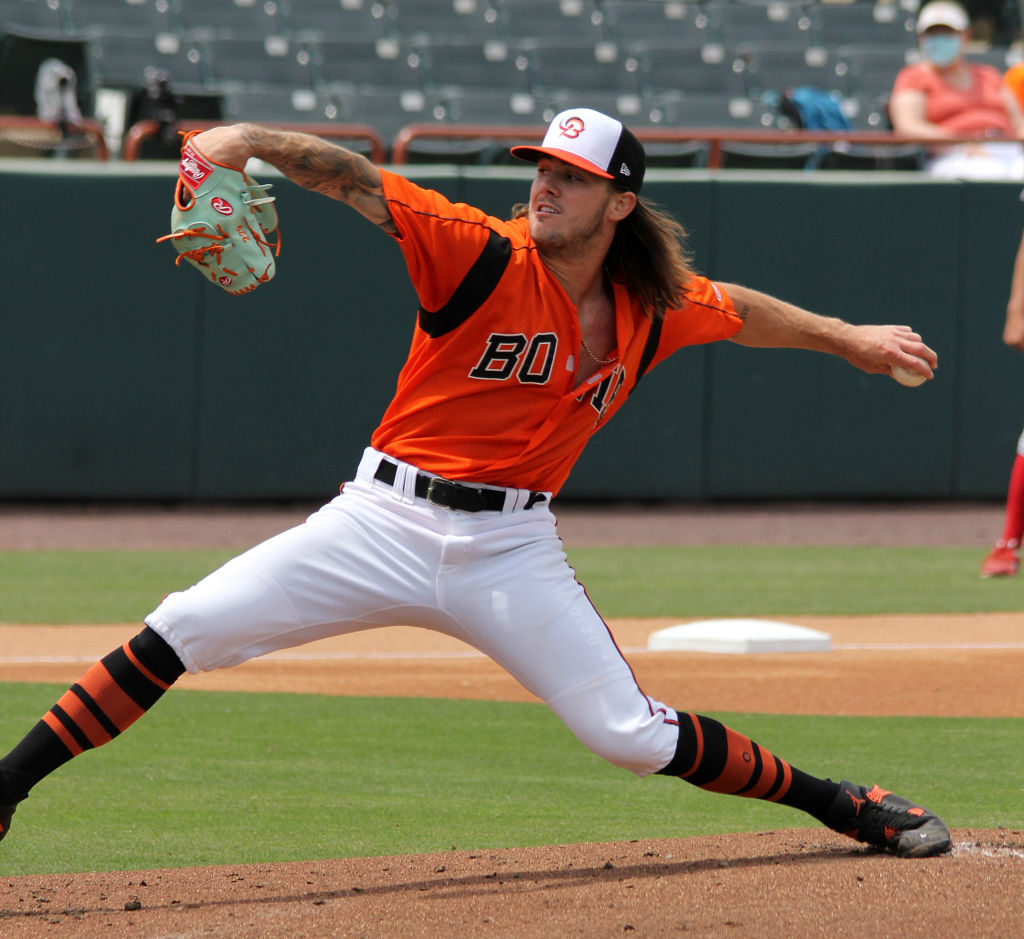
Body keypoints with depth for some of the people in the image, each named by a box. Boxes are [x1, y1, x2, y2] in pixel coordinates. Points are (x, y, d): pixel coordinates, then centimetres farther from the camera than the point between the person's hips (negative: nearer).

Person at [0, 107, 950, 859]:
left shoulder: (653, 310, 2)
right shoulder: (483, 256, -11)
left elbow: (738, 309, 24)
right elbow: (356, 179, -21)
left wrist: (846, 338, 32)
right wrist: (254, 140, -38)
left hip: (512, 550, 2)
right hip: (384, 523, -2)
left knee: (632, 736, -3)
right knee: (181, 633, -15)